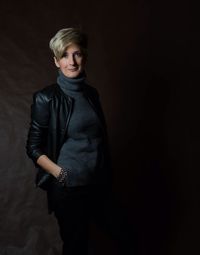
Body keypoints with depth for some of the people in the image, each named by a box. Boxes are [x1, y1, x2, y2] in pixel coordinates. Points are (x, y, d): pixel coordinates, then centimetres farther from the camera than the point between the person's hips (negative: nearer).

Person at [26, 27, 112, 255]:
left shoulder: (92, 93, 5)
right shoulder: (47, 98, -12)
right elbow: (33, 148, -8)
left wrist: (106, 176, 9)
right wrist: (61, 174, -17)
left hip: (97, 183, 6)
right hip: (68, 186, -5)